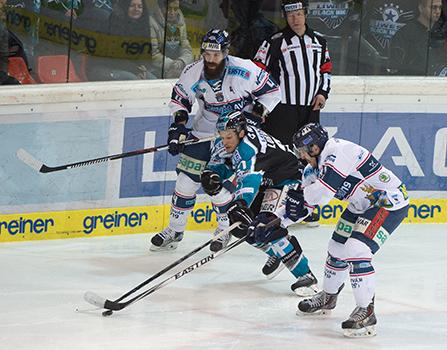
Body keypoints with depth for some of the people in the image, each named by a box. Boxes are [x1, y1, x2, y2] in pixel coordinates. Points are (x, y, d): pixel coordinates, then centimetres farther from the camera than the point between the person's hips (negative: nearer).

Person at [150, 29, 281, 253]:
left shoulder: (245, 70, -24)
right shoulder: (193, 73, -16)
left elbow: (271, 91, -10)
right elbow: (179, 98, 1)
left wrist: (256, 115, -17)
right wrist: (179, 125, -11)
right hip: (205, 130, 3)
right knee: (187, 178, 0)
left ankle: (224, 229, 12)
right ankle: (174, 230, 12)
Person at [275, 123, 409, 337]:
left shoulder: (338, 153, -26)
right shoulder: (321, 160, 6)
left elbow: (321, 193, -35)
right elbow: (308, 192, 13)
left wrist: (297, 197, -16)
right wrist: (277, 219, 5)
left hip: (389, 201, -11)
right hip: (364, 204, 11)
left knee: (356, 251, -22)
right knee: (337, 248, 17)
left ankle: (366, 312, -16)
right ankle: (328, 297, 39)